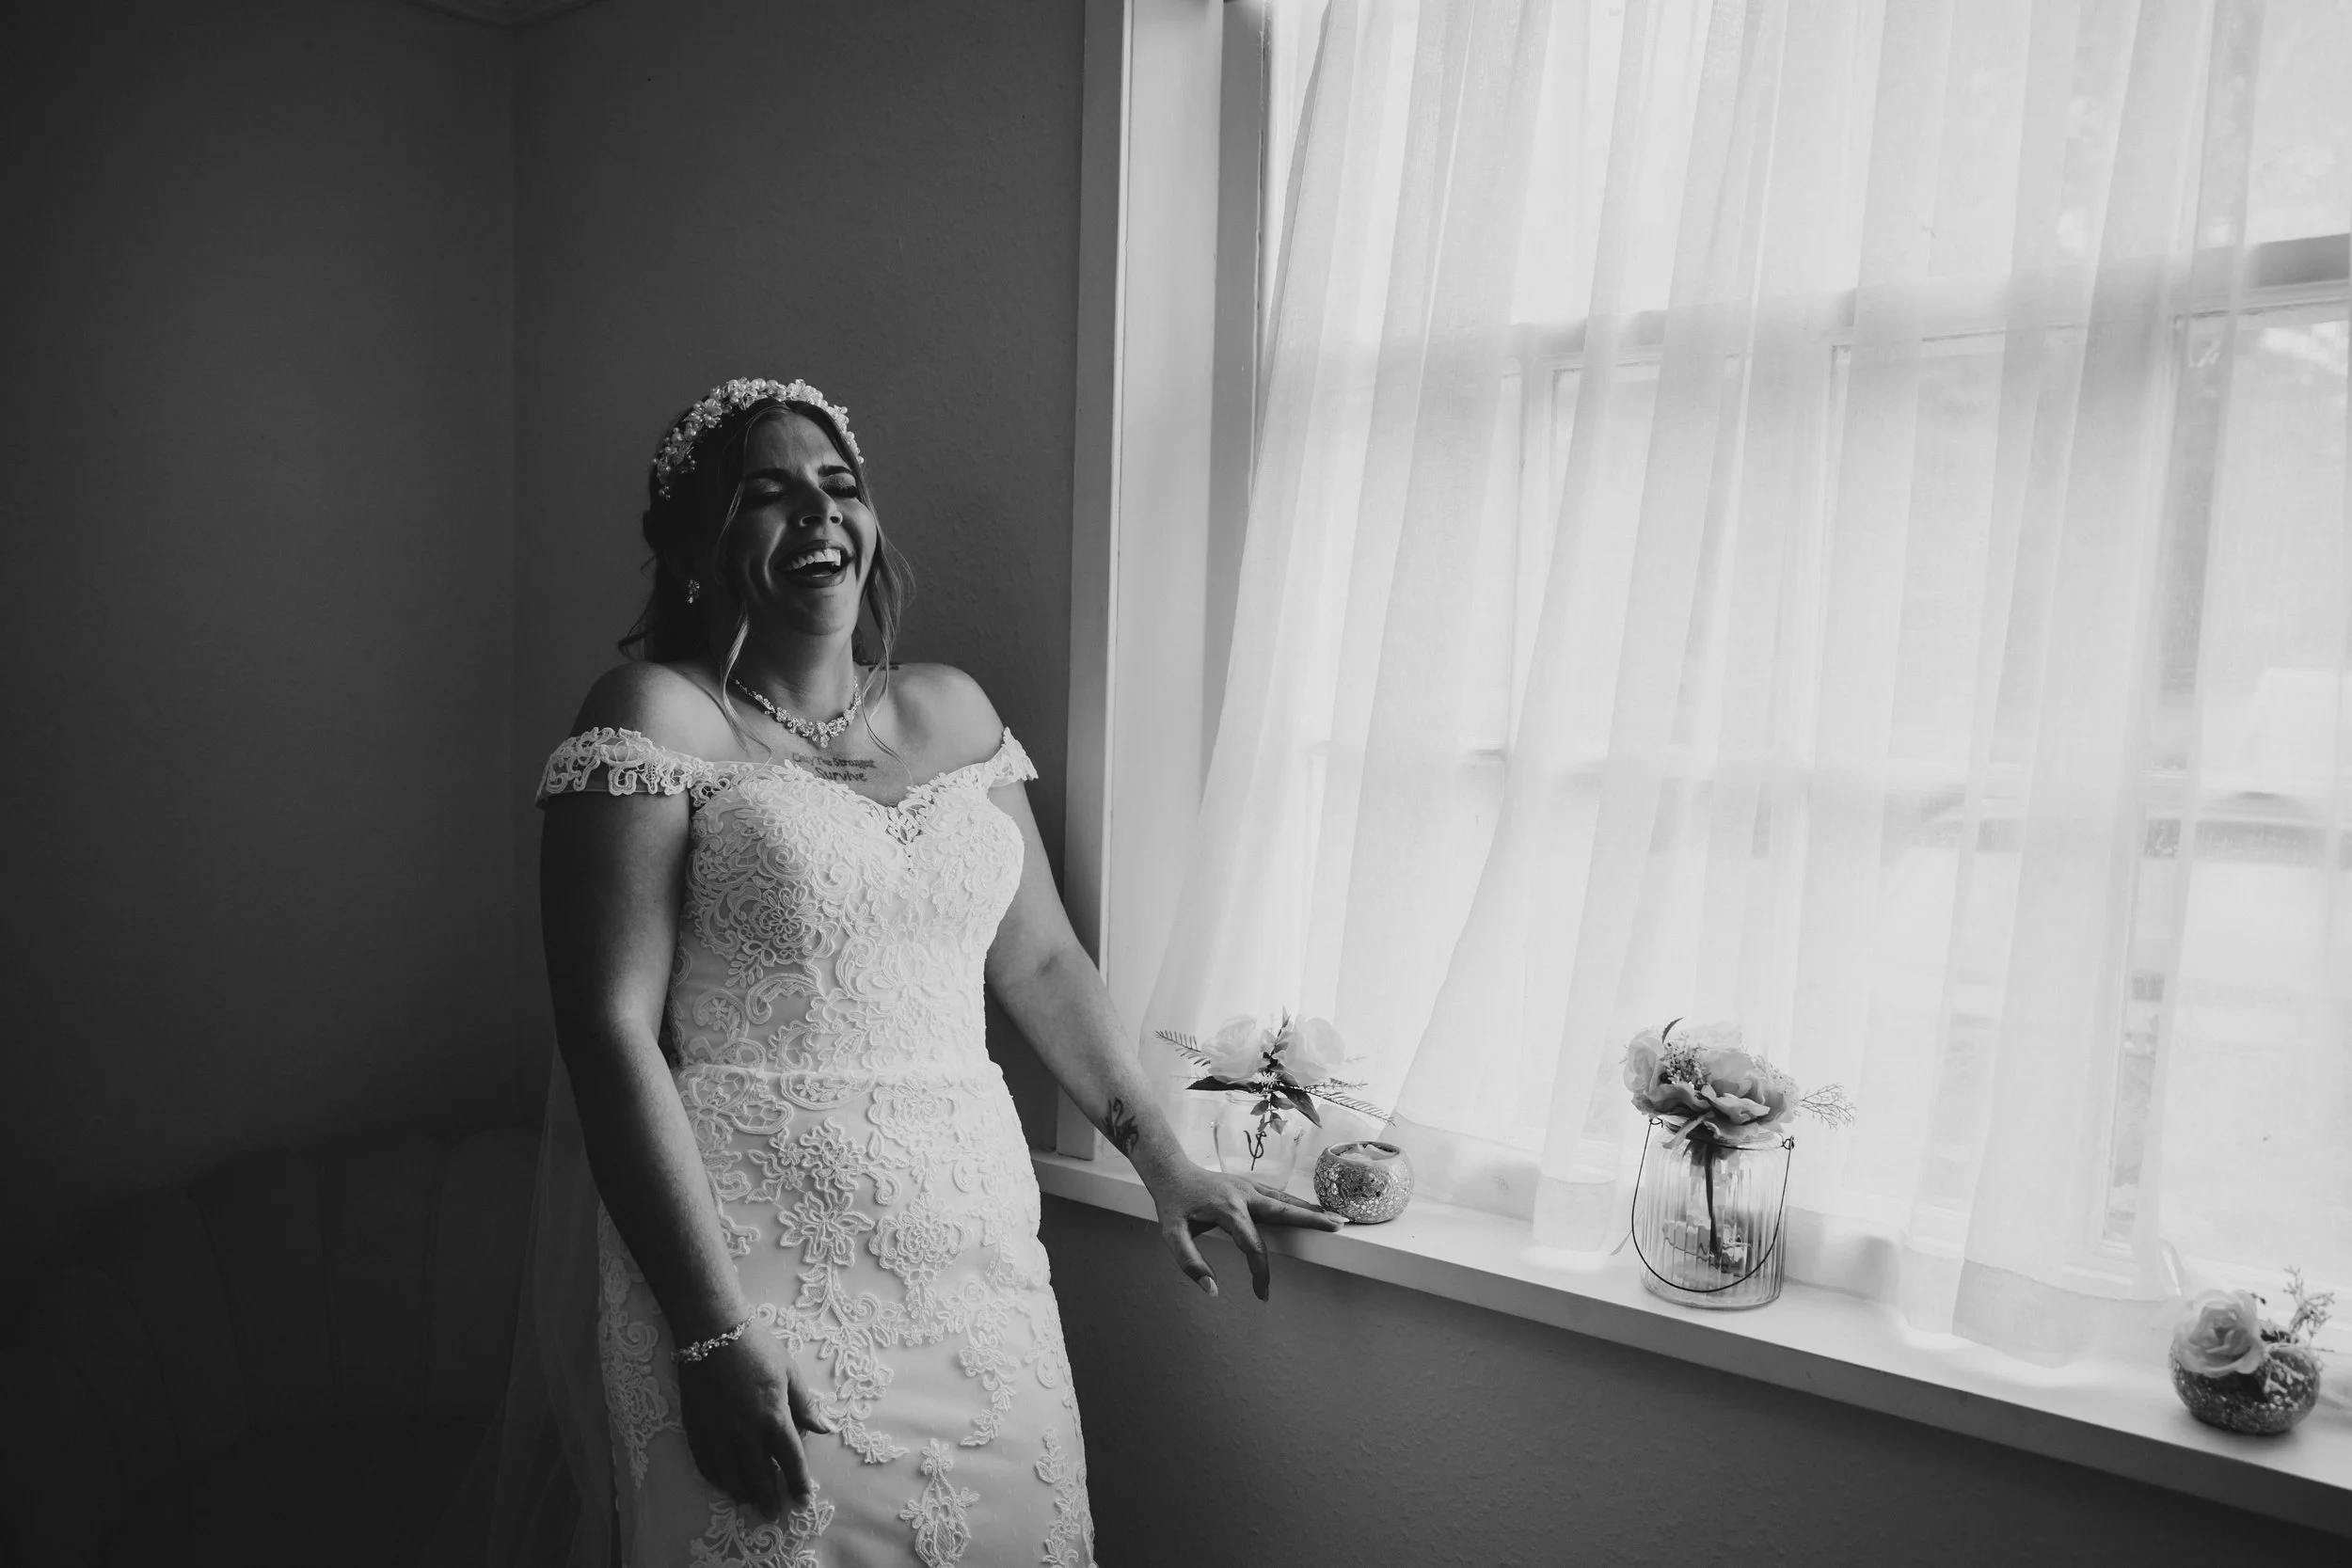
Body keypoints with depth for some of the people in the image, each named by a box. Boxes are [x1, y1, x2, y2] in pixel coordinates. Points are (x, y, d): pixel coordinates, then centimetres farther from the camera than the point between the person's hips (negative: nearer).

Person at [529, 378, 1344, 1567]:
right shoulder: (657, 718, -7)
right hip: (759, 1274, -5)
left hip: (978, 1261, 5)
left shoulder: (952, 709, 10)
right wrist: (712, 1335, -18)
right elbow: (611, 1035, -13)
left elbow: (1040, 959, 15)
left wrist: (1163, 1160, 10)